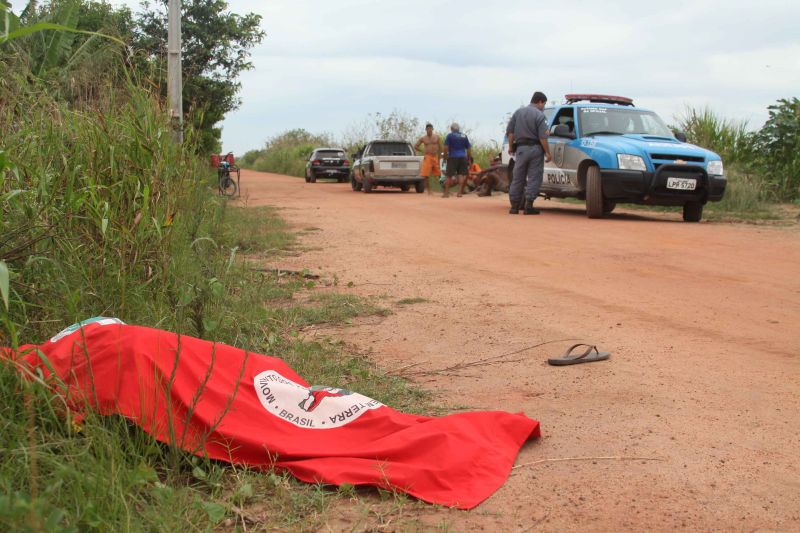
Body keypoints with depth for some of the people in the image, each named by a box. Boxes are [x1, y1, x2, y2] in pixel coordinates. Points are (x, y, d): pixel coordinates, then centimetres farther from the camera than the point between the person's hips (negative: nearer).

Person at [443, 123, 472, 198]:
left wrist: (445, 157, 2)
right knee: (461, 174, 3)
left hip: (453, 158, -3)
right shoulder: (464, 136, 11)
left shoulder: (450, 135, -1)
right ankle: (460, 192, -4)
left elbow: (446, 147, -7)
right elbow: (469, 149, 12)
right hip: (462, 157, 3)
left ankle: (446, 192, -1)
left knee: (449, 175, -1)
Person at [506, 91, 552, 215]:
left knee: (518, 178, 10)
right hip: (535, 149, -4)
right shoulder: (540, 115, -8)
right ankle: (529, 206, -4)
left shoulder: (518, 112, 8)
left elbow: (510, 132, 6)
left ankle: (514, 206, 10)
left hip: (520, 149, 4)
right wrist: (548, 153, -8)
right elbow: (543, 137, -14)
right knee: (534, 178, 1)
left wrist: (510, 147, 14)